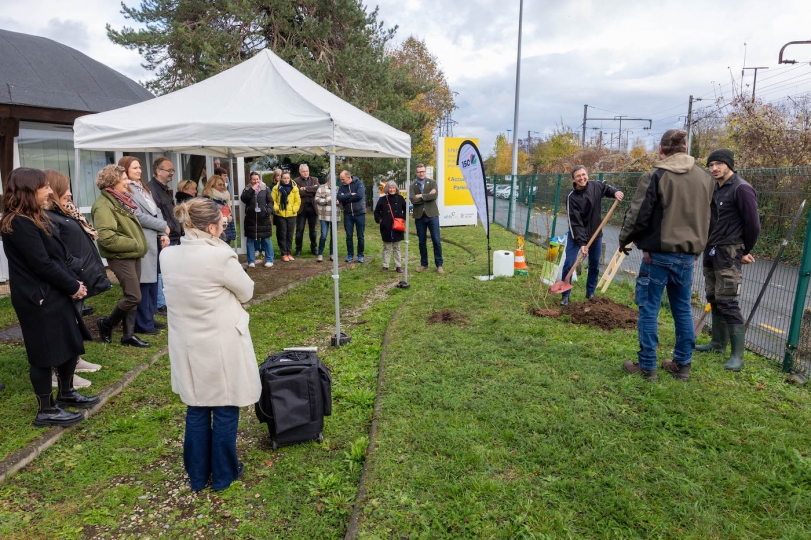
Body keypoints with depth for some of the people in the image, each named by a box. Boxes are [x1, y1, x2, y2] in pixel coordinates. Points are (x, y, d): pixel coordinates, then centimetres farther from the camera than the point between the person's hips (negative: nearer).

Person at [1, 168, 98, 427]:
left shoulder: (35, 218, 13)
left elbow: (58, 256, 12)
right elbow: (42, 264, -21)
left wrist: (74, 283, 1)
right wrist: (73, 286, -11)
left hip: (53, 294, 10)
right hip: (38, 299, -10)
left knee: (70, 344, 18)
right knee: (45, 352, 1)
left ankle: (66, 394, 35)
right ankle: (46, 410, 15)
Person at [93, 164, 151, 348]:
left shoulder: (121, 200, 13)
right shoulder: (104, 205, -16)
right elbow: (107, 237, -25)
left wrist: (139, 245, 10)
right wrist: (134, 244, -17)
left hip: (133, 254, 9)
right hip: (120, 257, -9)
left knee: (131, 296, 10)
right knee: (134, 297, -7)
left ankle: (128, 334, 17)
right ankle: (106, 323, 15)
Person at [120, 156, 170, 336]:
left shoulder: (143, 187, 19)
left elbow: (157, 211, 13)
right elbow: (139, 216, -14)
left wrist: (163, 234, 2)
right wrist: (164, 227, -6)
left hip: (154, 240, 9)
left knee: (153, 281, 13)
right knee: (143, 283, -4)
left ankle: (149, 318, 24)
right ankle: (143, 324, 5)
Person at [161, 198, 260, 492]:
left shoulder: (167, 256, -2)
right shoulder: (220, 256, -21)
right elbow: (246, 292, -7)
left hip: (187, 347, 6)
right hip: (221, 346, -6)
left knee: (196, 410, 19)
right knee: (225, 411, 11)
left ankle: (197, 475, 33)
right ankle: (223, 475, 26)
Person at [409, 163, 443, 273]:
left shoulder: (432, 182, 4)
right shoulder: (413, 186, 5)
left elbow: (434, 196, -13)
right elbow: (413, 200, -11)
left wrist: (421, 196, -11)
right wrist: (428, 195, -11)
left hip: (432, 215, -1)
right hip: (419, 216, 1)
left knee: (436, 240, -1)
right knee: (422, 241, 8)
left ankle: (439, 265, 7)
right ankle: (424, 264, 20)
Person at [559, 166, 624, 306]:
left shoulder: (596, 186, -8)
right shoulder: (572, 198, -21)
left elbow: (606, 188, 16)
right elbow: (575, 223, -24)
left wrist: (615, 192, -8)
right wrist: (581, 243, -31)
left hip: (595, 235, 4)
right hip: (576, 236, -4)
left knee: (595, 266, 12)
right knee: (569, 265, -9)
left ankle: (590, 293, 29)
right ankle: (565, 295, 5)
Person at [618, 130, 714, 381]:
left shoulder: (655, 176, -11)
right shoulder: (705, 178, 7)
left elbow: (638, 215, -11)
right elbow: (706, 217, 14)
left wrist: (624, 240, 4)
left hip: (658, 254, -5)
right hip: (688, 255, 6)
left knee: (649, 309, 2)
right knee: (683, 309, 13)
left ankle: (647, 366, 7)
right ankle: (682, 365, 22)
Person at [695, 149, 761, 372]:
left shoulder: (741, 189, -13)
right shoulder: (714, 189, 13)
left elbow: (753, 223, -13)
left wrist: (745, 251, -2)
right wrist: (709, 247, 12)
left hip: (728, 254, -8)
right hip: (711, 252, 9)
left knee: (727, 302, -10)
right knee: (714, 299, 14)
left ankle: (738, 355, -3)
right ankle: (718, 343, 26)